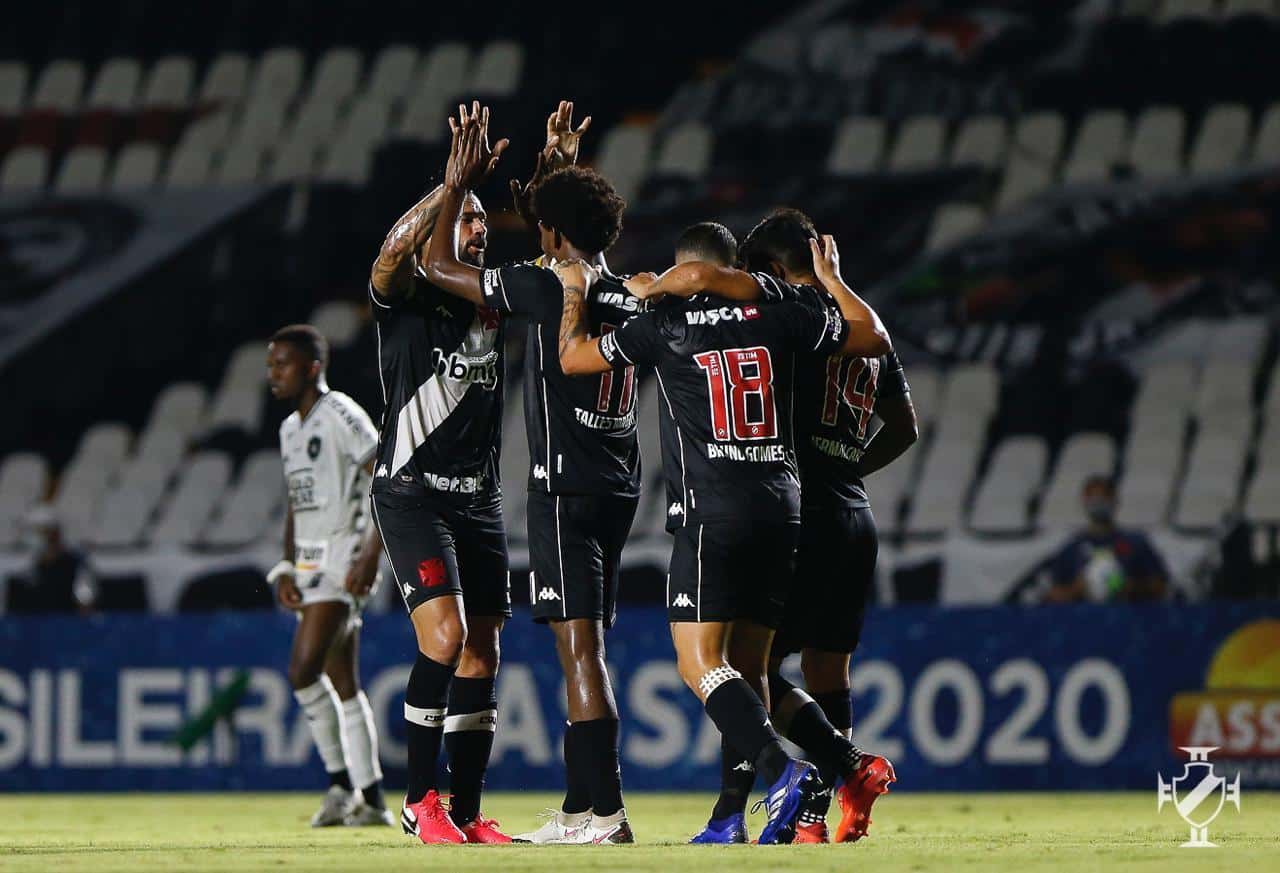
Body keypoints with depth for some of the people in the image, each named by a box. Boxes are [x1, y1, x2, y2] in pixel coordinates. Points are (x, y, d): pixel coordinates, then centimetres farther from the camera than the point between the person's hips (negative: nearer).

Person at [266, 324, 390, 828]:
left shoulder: (341, 417, -10)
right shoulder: (291, 429, 17)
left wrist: (371, 556, -21)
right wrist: (287, 569, 15)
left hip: (342, 557, -9)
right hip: (310, 563, 9)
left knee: (304, 670, -18)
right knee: (342, 683, 8)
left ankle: (342, 782, -7)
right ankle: (371, 801, 11)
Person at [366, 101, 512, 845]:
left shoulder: (496, 302, 11)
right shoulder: (406, 297, -5)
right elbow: (395, 253, -25)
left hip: (480, 498, 6)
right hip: (413, 494, -6)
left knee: (482, 653, 4)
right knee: (444, 636, -20)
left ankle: (468, 811, 10)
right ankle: (420, 800, -10)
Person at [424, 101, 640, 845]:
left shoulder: (550, 288, -10)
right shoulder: (627, 296, 11)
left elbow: (439, 267, 0)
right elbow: (583, 242, 36)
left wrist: (459, 186, 11)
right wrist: (562, 168, 44)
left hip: (567, 486, -8)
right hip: (619, 485, 8)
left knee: (581, 646, -11)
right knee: (585, 649, 12)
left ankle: (607, 812, -17)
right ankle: (579, 809, 15)